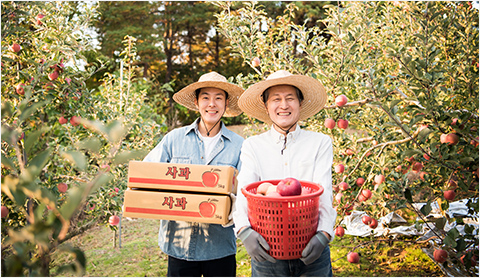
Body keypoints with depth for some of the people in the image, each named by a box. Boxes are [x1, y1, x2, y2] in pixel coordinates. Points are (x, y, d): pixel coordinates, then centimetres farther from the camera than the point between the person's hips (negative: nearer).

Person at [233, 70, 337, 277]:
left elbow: (324, 192, -8)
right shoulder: (252, 146, 4)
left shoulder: (321, 143, 3)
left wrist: (324, 233, -25)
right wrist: (244, 229, -27)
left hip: (310, 251, 0)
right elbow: (244, 191, -9)